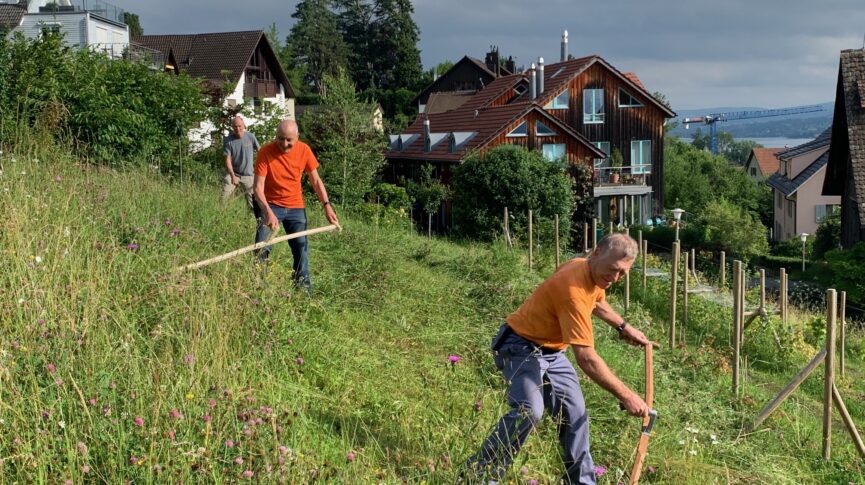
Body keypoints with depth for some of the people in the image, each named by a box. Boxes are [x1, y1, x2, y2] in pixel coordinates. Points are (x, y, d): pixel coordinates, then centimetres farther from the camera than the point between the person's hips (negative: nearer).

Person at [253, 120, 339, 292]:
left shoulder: (304, 150, -10)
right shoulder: (265, 152, -19)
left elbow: (315, 180, 0)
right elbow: (258, 187, -22)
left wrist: (327, 205, -10)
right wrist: (268, 212, -37)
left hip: (295, 207, 3)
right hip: (271, 205, -2)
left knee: (301, 247, 4)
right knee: (261, 249, -11)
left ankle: (304, 286, 16)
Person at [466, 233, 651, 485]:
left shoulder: (594, 273, -4)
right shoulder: (574, 290, -33)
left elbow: (597, 301, 26)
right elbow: (586, 359, -35)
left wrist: (624, 327, 27)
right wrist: (626, 396, -30)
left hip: (552, 350, 10)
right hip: (521, 347, -10)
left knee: (574, 413, 10)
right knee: (529, 411, -29)